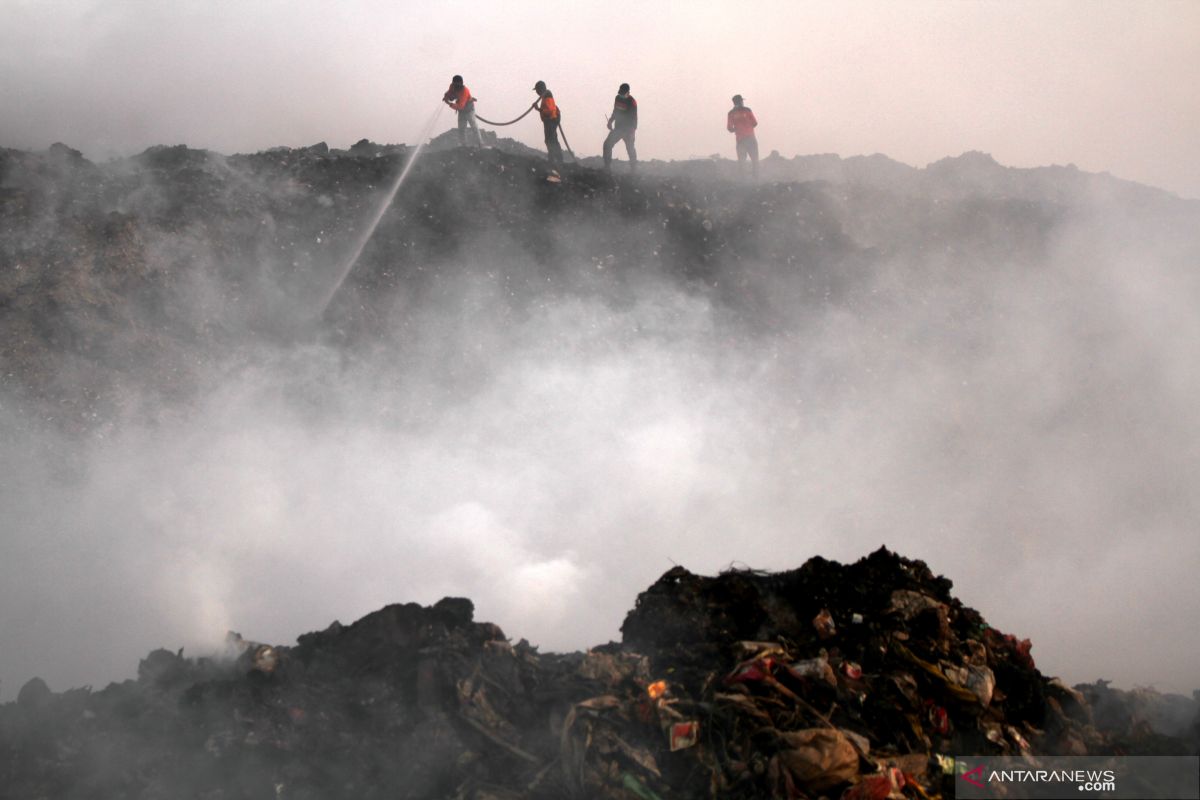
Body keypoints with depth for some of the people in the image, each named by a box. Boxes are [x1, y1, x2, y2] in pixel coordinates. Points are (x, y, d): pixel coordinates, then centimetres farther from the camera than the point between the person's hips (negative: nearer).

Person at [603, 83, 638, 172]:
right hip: (618, 128, 7)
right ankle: (607, 168, 7)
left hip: (628, 130, -7)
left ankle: (634, 169, 6)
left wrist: (633, 130, -23)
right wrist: (611, 121, 14)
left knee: (630, 149, -1)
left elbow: (634, 118, -17)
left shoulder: (632, 102, -15)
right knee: (607, 144, 2)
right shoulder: (618, 98, 6)